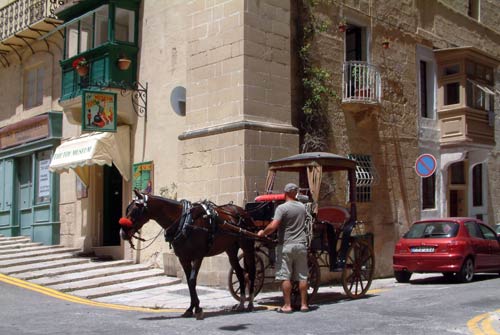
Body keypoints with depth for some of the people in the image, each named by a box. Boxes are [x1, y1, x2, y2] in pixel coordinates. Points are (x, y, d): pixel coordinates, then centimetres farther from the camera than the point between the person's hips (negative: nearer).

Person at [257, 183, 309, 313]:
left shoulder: (282, 208, -11)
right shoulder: (302, 206, 8)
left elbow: (273, 226, -19)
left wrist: (262, 233, -3)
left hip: (286, 246, -5)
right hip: (301, 245, 5)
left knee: (285, 277, 0)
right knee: (302, 276, 9)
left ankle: (287, 305, 1)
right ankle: (304, 304, 12)